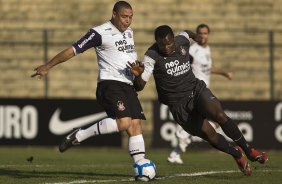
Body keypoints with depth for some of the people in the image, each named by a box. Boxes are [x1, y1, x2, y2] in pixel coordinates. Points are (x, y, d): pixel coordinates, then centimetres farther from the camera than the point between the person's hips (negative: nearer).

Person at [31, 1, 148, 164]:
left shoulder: (129, 32, 16)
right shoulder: (101, 33, -8)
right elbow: (74, 50, -8)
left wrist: (138, 69, 9)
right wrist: (47, 67, -6)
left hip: (128, 86, 8)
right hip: (109, 84, -8)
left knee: (136, 124, -2)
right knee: (124, 122, -25)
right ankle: (78, 136, -14)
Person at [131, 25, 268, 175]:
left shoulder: (182, 41, -2)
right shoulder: (152, 56, -16)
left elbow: (187, 33, 26)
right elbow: (139, 86, -19)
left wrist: (194, 36, 49)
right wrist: (138, 74, -41)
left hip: (197, 89, 2)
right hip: (178, 103, -2)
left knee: (219, 115, -25)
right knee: (210, 135, -8)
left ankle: (248, 151, -11)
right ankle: (237, 154, 20)